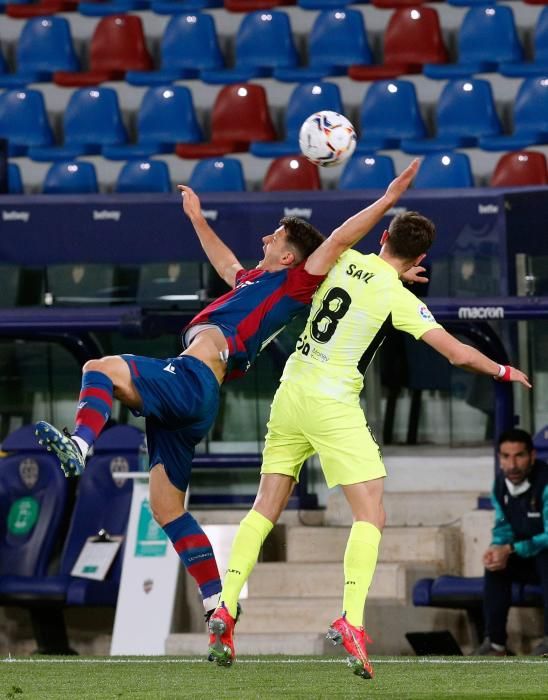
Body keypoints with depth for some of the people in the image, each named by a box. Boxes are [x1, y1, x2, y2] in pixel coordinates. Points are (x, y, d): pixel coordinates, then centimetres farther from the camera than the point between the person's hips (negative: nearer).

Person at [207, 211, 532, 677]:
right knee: (370, 516, -4)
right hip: (333, 405, -6)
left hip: (291, 392, 6)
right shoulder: (398, 298, -9)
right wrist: (503, 371, 10)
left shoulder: (341, 260, 5)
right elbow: (458, 354, -9)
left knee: (265, 510, 11)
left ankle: (225, 609, 0)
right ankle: (351, 620, -23)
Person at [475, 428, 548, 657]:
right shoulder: (500, 483, -4)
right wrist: (497, 548, -20)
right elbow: (503, 526, 3)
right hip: (528, 561, 7)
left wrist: (511, 550, -34)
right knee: (495, 563, -18)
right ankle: (495, 643, -17)